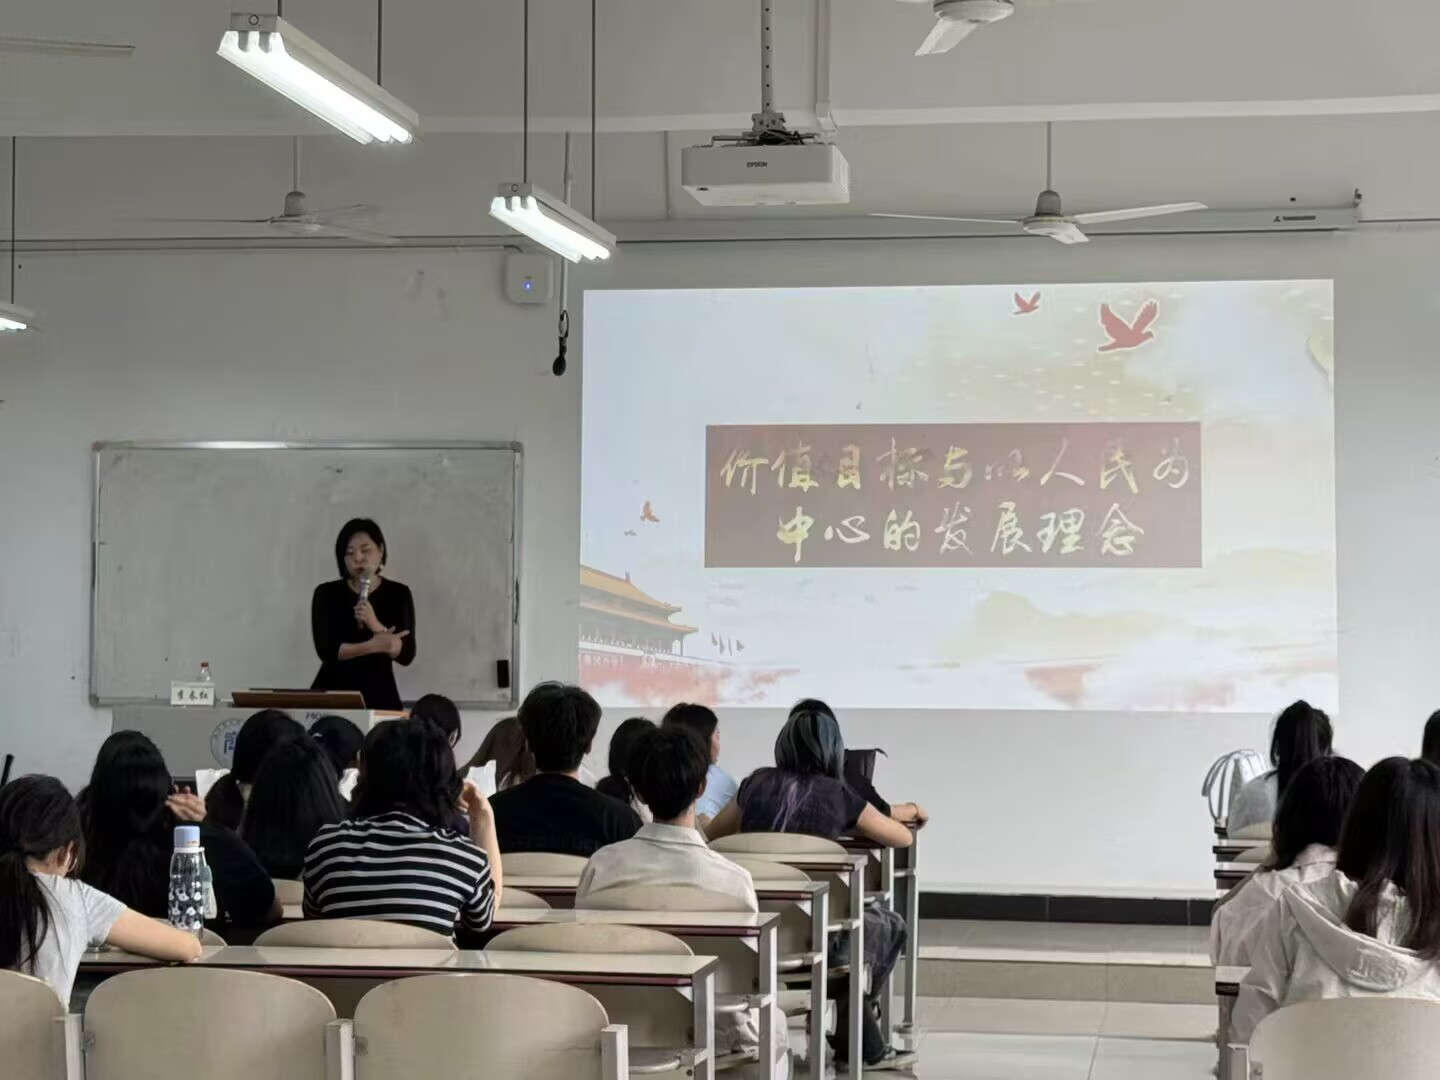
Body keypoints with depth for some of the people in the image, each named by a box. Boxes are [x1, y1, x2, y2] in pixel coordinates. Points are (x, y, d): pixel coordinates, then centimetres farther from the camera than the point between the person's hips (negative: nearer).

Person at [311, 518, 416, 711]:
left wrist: (376, 626, -19)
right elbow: (326, 649, -9)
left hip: (380, 695, 0)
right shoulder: (327, 594, 3)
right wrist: (373, 646, -19)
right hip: (332, 693, 0)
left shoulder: (398, 594, 3)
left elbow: (407, 655, -5)